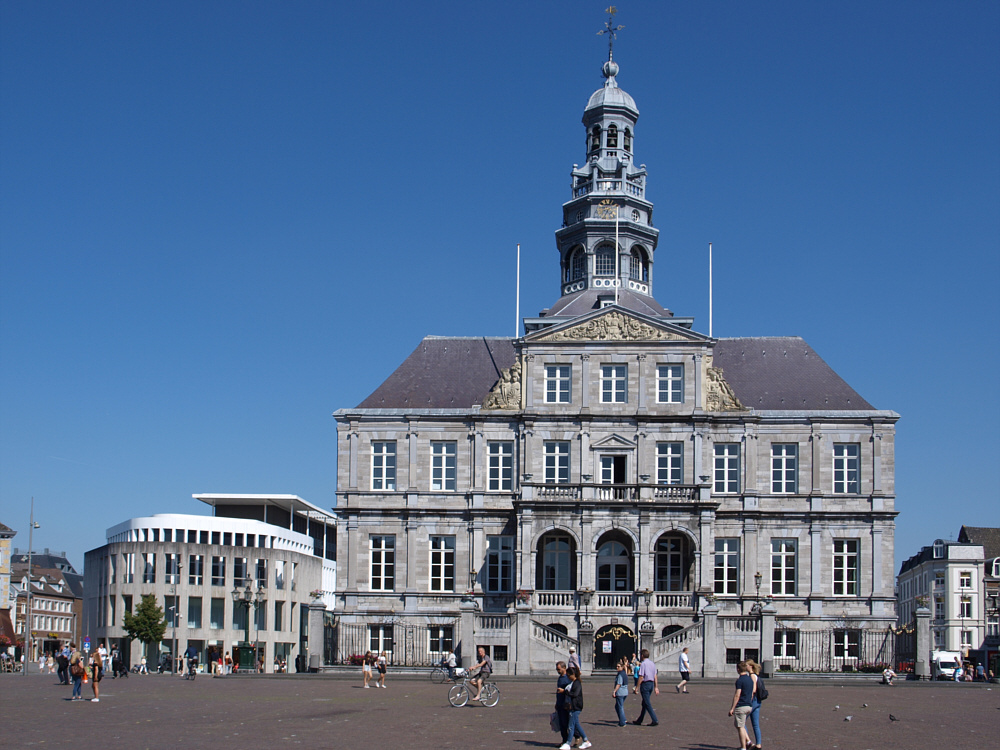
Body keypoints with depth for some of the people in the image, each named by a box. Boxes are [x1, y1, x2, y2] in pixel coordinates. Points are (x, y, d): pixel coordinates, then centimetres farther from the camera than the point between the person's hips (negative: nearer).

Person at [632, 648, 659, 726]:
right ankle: (639, 720, 23)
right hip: (651, 684, 8)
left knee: (647, 704, -4)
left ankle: (655, 720, -10)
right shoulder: (652, 663, 9)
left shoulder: (643, 664, -14)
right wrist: (656, 687, 13)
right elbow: (655, 676, 10)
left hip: (645, 684, -8)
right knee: (644, 703, 15)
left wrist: (637, 687, -10)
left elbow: (641, 677, -16)